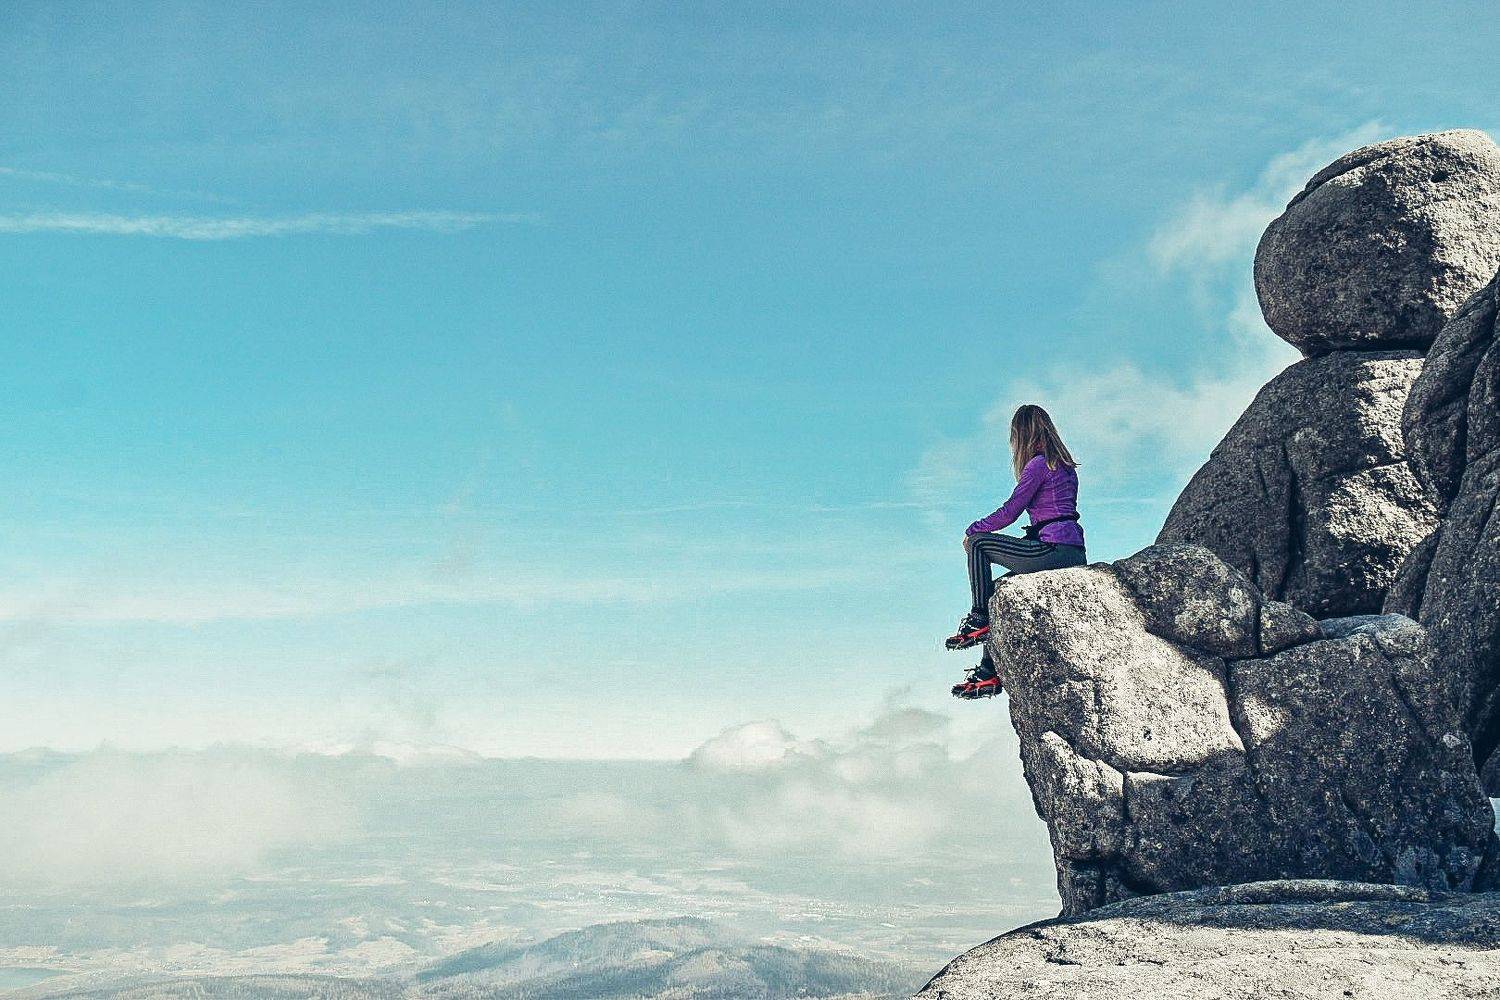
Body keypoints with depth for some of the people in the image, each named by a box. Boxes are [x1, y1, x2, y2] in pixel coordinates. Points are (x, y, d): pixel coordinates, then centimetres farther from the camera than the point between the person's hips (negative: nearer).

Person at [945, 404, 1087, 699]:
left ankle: (979, 620, -2)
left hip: (1054, 551, -9)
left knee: (979, 544, -3)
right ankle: (988, 671, 15)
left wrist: (973, 531, 7)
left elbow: (1009, 512, -6)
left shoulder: (1038, 464, -7)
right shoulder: (1065, 466, 20)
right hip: (1076, 556, 9)